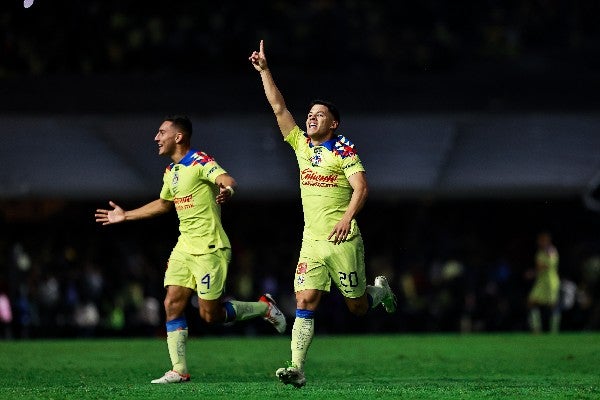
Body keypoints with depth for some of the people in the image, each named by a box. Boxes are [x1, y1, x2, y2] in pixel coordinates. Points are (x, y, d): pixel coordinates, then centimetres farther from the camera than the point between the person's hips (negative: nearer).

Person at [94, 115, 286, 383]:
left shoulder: (200, 162, -12)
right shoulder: (171, 171, 14)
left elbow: (228, 180, -30)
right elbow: (163, 204, 32)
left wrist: (227, 190, -55)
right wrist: (125, 216, 35)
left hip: (210, 248, -8)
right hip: (185, 247, 8)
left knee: (210, 315, -6)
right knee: (172, 304, -3)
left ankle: (264, 307, 16)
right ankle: (179, 371, 1)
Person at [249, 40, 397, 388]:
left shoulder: (344, 150, -4)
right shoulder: (302, 144, 11)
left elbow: (361, 187, -14)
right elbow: (279, 107, 10)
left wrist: (347, 217, -29)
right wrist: (264, 70, 4)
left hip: (343, 239, -4)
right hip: (312, 240, 4)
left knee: (358, 306, 6)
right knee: (306, 301, -10)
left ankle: (381, 289, 40)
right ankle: (298, 369, -16)